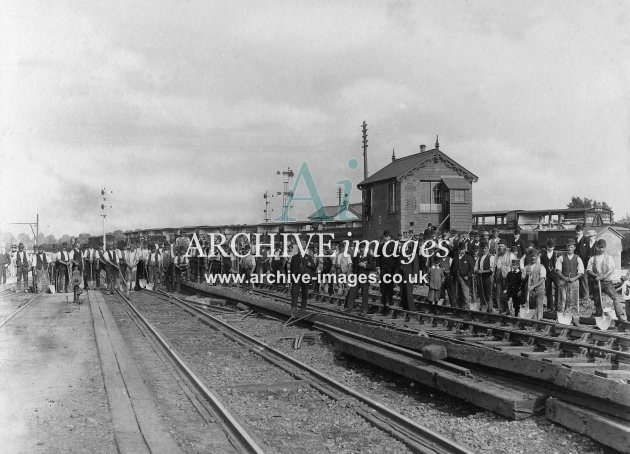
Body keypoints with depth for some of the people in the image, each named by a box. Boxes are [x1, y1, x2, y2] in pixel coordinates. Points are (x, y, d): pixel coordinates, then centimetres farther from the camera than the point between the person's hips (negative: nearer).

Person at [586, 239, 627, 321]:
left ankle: (622, 318, -23)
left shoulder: (609, 258, 9)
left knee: (616, 297, -19)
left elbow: (611, 270, -3)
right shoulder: (592, 259, 12)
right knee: (597, 302, 3)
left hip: (607, 282, -1)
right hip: (596, 283, 1)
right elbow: (588, 271, 4)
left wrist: (603, 276, -17)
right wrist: (597, 275, -13)